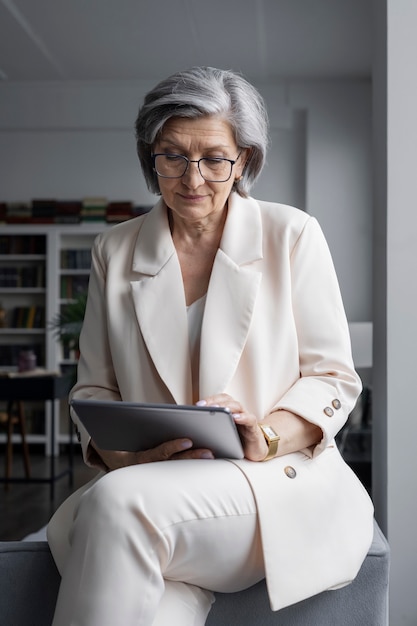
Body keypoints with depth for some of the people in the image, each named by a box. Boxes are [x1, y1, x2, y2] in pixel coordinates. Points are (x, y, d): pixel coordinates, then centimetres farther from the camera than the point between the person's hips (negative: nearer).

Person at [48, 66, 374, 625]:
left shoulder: (292, 235, 4)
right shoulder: (115, 251, 12)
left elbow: (333, 375, 3)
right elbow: (93, 386, 13)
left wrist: (267, 439, -17)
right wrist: (115, 451, -10)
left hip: (284, 481, -1)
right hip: (155, 481, 2)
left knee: (118, 503, -31)